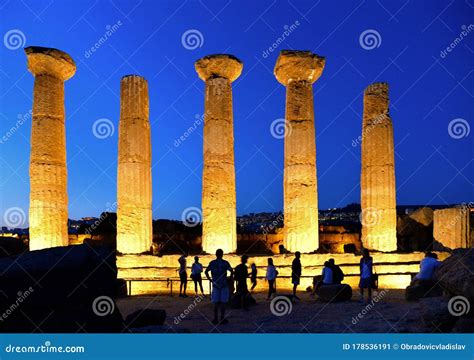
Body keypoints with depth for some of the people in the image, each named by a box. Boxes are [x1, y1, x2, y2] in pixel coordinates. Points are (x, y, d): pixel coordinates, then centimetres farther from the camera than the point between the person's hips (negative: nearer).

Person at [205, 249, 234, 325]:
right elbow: (231, 271, -10)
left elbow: (206, 271, -2)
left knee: (216, 302, 7)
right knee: (223, 302, 3)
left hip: (215, 285, 2)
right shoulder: (225, 263, -2)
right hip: (224, 285, -2)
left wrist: (210, 280, 5)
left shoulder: (212, 263, 4)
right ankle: (222, 319, 5)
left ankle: (215, 319, 8)